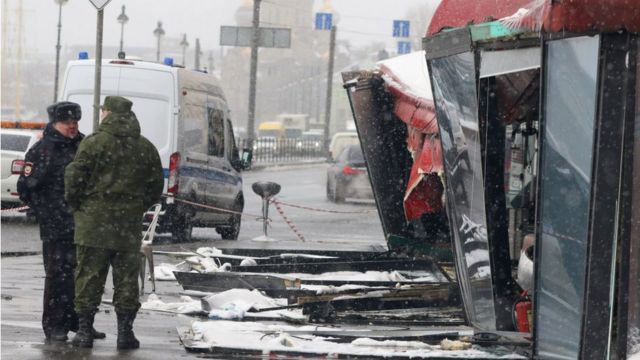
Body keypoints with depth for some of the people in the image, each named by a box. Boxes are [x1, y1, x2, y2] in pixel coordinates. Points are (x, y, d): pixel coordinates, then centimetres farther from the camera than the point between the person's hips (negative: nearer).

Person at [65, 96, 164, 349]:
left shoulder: (94, 143, -6)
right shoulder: (146, 148, 7)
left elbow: (75, 177, -10)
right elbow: (156, 186, 10)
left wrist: (75, 204, 5)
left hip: (94, 223, -3)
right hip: (129, 226, 3)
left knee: (89, 276, 2)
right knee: (126, 278, 8)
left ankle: (85, 330, 1)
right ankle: (125, 331, 6)